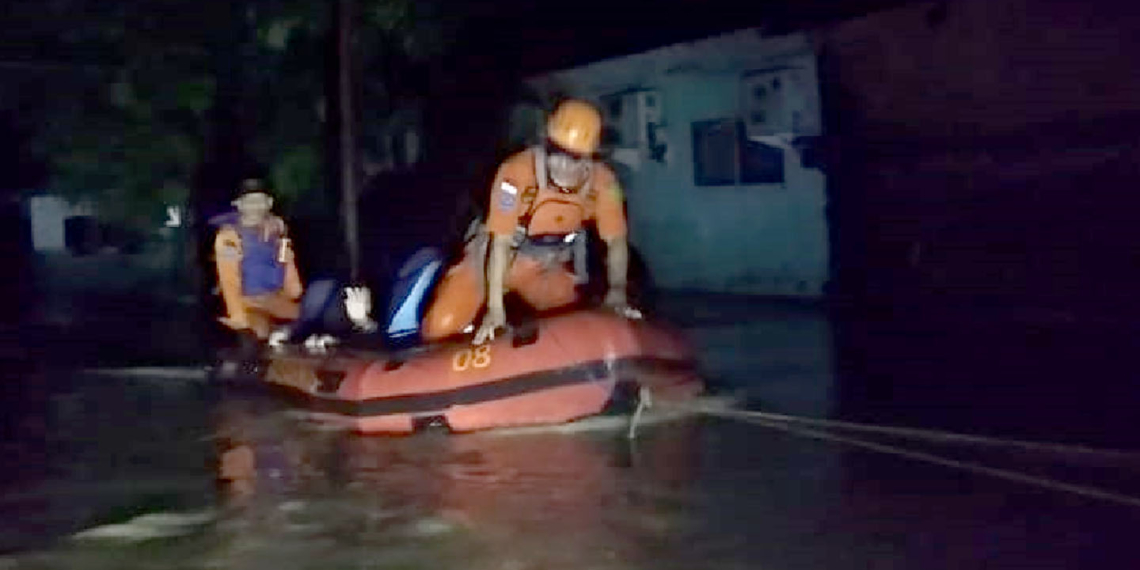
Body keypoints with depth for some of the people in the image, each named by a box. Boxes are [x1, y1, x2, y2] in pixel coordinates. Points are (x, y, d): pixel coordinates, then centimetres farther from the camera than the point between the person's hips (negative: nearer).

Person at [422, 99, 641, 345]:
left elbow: (616, 240, -7)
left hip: (545, 269, 3)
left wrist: (617, 292, -18)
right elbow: (500, 242, -28)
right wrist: (494, 307, -27)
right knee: (442, 326, -16)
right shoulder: (517, 172, -31)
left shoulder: (602, 183, -20)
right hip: (494, 262, -3)